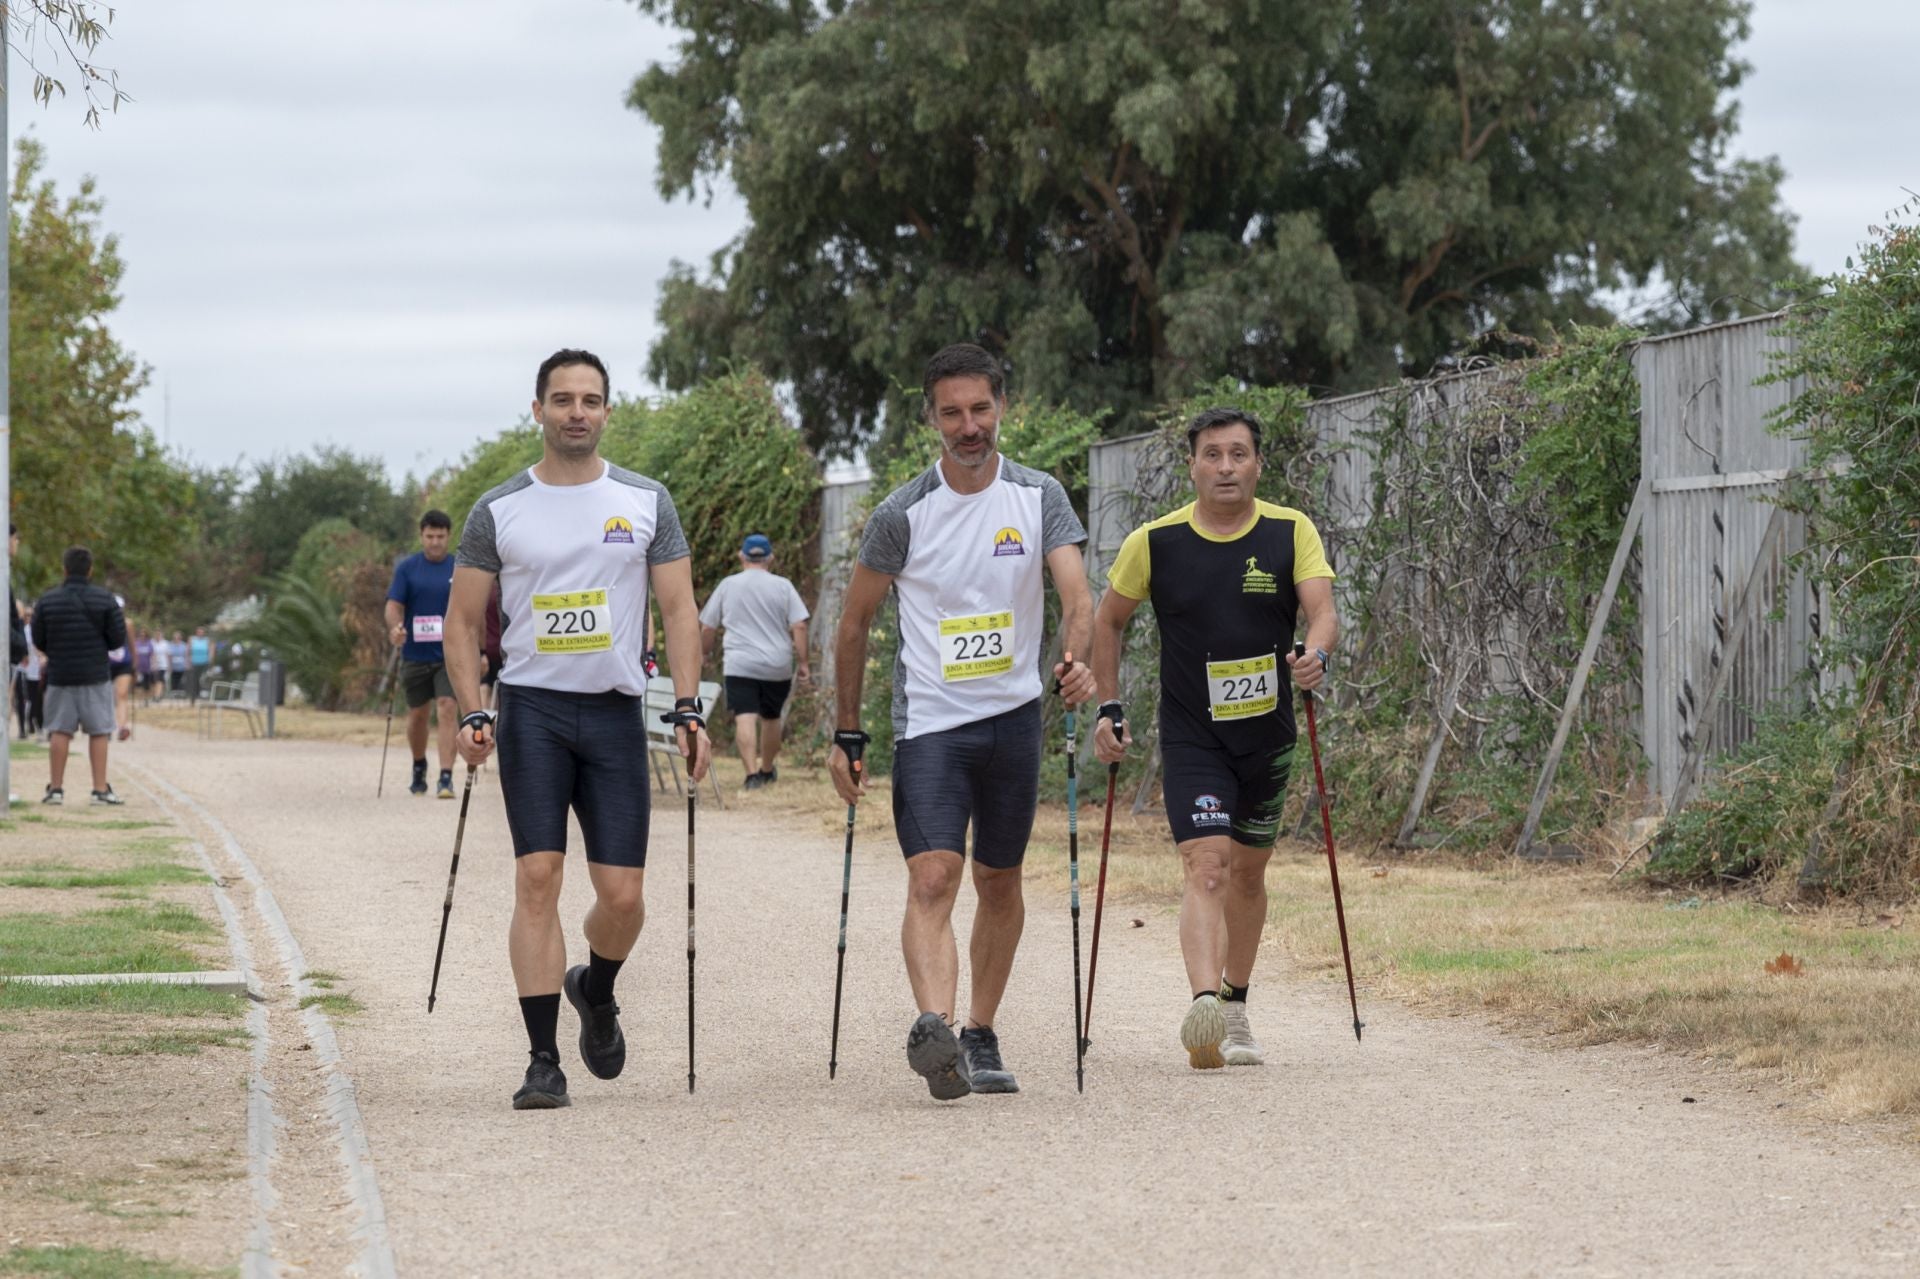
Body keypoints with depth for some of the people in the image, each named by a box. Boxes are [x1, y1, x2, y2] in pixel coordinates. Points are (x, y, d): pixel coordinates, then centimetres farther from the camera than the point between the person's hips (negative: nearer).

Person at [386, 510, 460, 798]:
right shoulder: (407, 568, 2)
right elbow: (394, 604, -3)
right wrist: (395, 628, -24)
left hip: (450, 655, -1)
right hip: (416, 654, 1)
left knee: (447, 709, -15)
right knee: (417, 714, 12)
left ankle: (446, 777, -17)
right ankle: (419, 767, 36)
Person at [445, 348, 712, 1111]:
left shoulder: (646, 502, 7)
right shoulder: (498, 511, 4)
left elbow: (679, 610, 5)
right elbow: (463, 621, 7)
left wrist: (689, 710, -6)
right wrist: (471, 715, -6)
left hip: (616, 711, 1)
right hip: (532, 707, -1)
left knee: (622, 895, -2)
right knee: (537, 878, -11)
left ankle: (595, 991, 31)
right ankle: (544, 1061, -8)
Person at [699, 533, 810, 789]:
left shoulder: (727, 585, 5)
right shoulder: (783, 586, 3)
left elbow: (707, 627, 9)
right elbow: (799, 627, -3)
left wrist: (704, 653, 26)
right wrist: (802, 663, 2)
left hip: (739, 665, -2)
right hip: (777, 666, 2)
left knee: (745, 718, -11)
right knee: (771, 718, 19)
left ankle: (752, 773, -26)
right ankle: (767, 769, 34)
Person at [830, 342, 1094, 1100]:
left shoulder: (1039, 498, 1)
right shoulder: (903, 515, -3)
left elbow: (1076, 593, -10)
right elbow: (854, 624, 5)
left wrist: (1075, 660, -31)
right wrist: (848, 734, 3)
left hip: (1014, 716, 3)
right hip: (929, 721, -3)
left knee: (999, 883, 11)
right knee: (931, 877, -18)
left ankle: (980, 1037, 24)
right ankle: (933, 1029, -36)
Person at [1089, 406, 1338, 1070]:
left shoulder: (1291, 533, -3)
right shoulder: (1154, 543, -5)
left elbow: (1322, 610, -14)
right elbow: (1108, 620, 8)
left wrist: (1316, 655, -36)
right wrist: (1109, 708, 3)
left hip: (1267, 734, 3)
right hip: (1191, 737, -2)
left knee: (1248, 873, 15)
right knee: (1206, 866, -20)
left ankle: (1235, 1006, 33)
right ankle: (1203, 1005, -34)